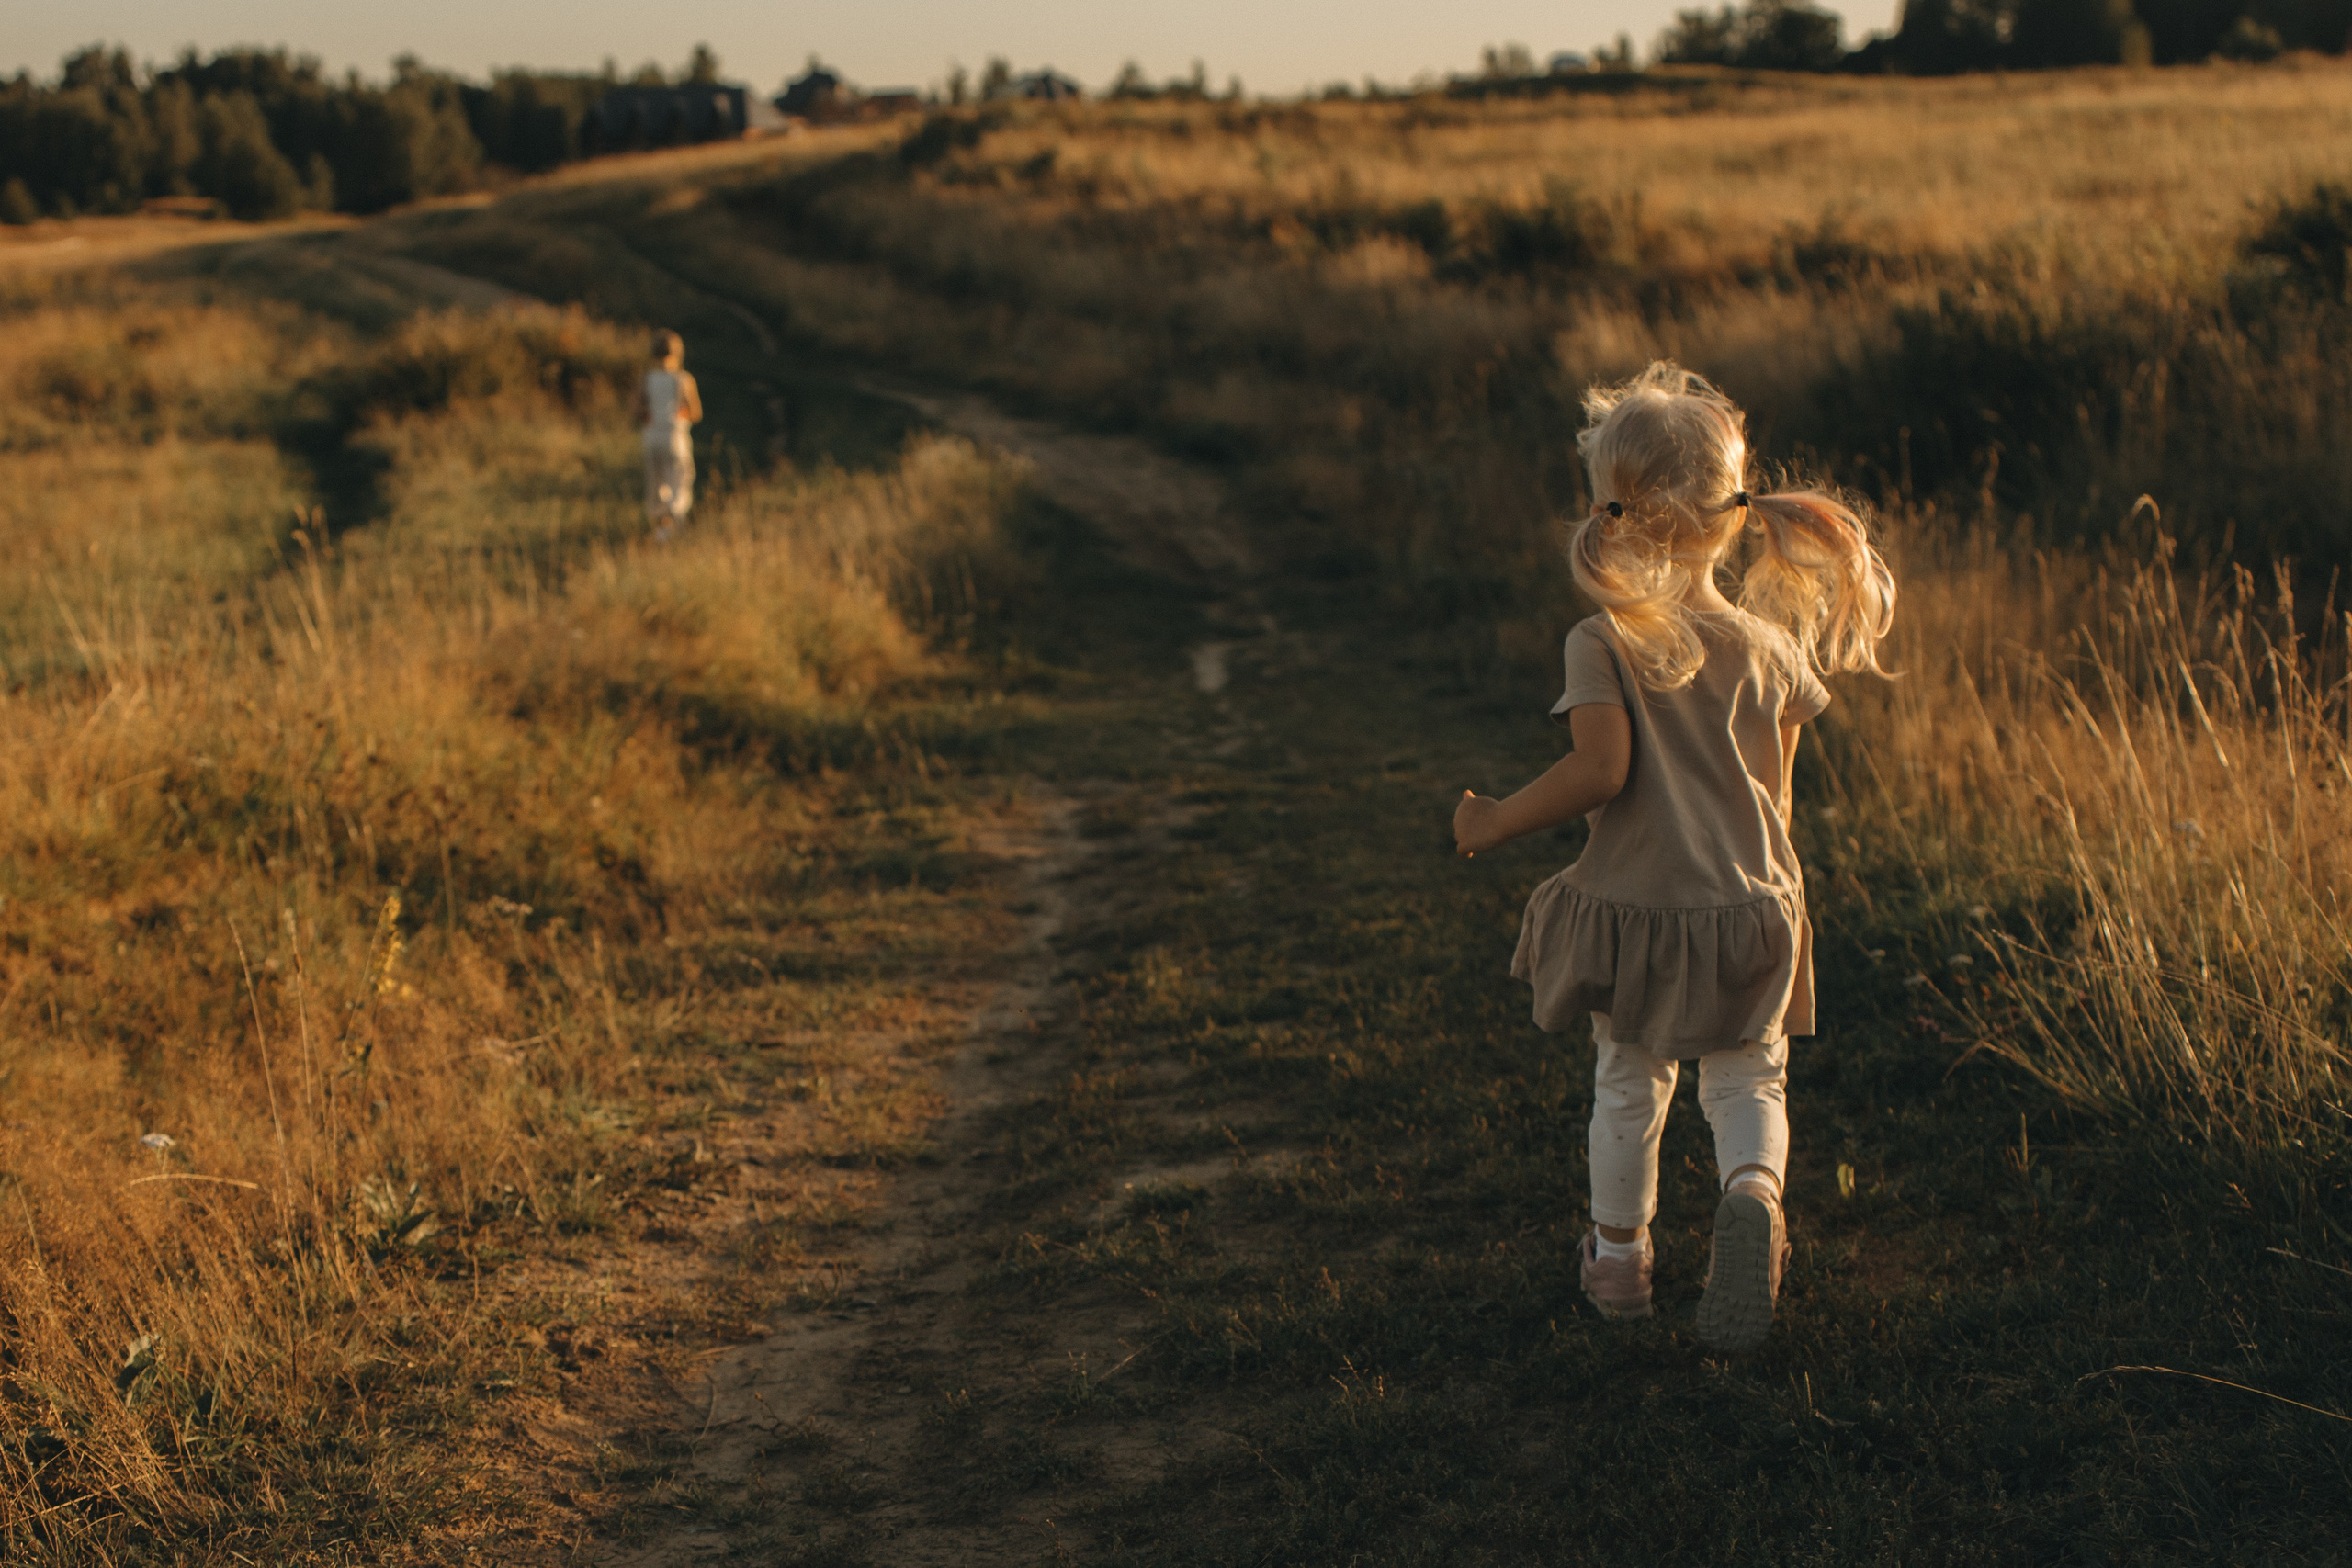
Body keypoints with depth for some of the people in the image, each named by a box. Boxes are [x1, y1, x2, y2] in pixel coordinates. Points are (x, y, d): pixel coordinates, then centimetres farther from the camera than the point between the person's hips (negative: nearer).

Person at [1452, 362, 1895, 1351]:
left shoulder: (1604, 643, -14)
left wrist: (1497, 823, -10)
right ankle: (1753, 1191, -16)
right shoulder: (1768, 647, -2)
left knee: (1627, 1083, 18)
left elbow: (1600, 770, -23)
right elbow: (1773, 792, 3)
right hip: (1749, 902, 2)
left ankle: (1618, 1256, 29)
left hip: (1633, 902, -1)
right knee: (1746, 1080, 14)